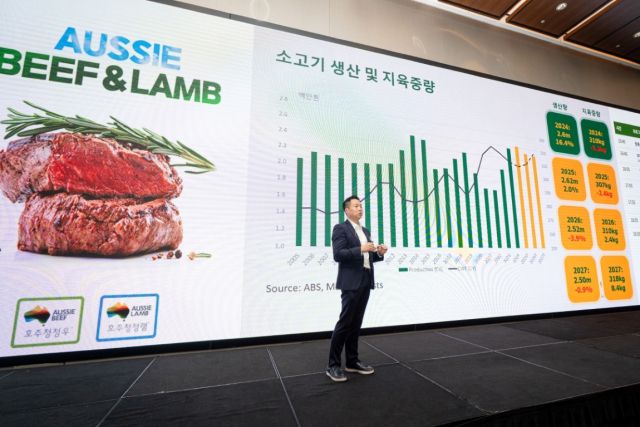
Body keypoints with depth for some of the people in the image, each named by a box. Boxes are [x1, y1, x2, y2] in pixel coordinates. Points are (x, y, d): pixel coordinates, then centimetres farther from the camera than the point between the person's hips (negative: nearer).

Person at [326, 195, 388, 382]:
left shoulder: (366, 231, 18)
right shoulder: (340, 228, -5)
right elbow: (337, 255, -16)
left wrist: (379, 253, 0)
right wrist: (360, 249, -23)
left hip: (365, 281, 7)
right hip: (351, 282, -7)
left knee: (356, 323, 13)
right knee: (345, 322, -3)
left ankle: (352, 361, 23)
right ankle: (333, 365, 9)